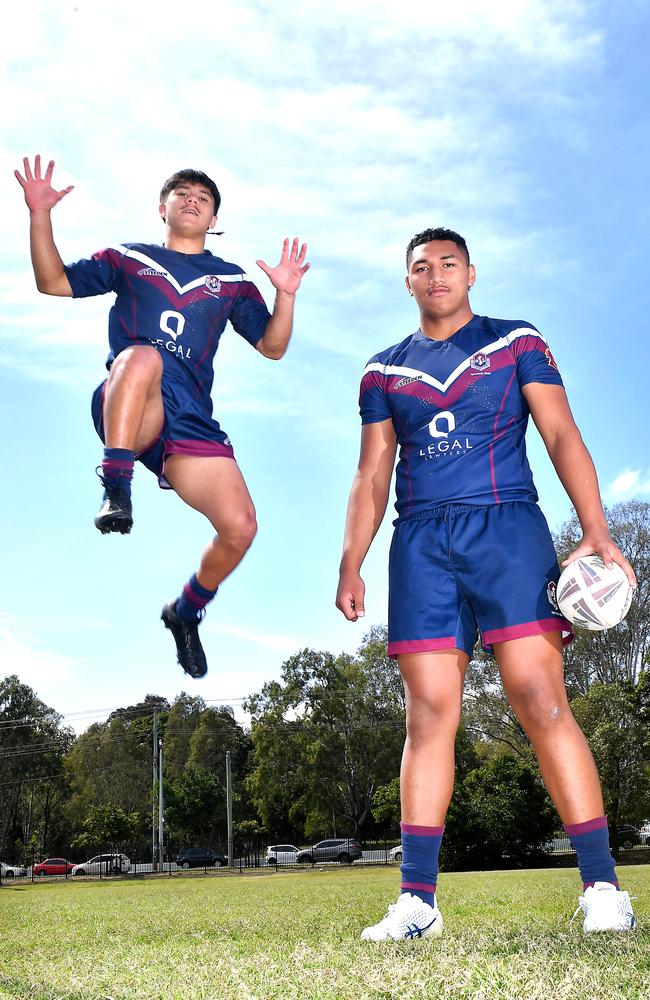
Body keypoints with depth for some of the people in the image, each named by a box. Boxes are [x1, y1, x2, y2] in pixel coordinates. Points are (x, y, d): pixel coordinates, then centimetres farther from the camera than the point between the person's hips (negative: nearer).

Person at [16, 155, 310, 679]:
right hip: (123, 409, -2)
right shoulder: (128, 258, 21)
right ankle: (116, 487, -36)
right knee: (142, 355, -39)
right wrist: (40, 215, 3)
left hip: (189, 418, 3)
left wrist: (285, 295, -1)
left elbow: (271, 346, 17)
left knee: (240, 528, -13)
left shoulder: (232, 280, 22)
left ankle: (187, 611, 16)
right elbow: (53, 281, 17)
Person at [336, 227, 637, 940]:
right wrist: (351, 566, 6)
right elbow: (372, 475, 17)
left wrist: (596, 532, -9)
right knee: (429, 714, -3)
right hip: (420, 543, 2)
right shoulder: (383, 372, 18)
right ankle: (417, 900, -1)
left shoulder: (517, 344, 11)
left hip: (507, 529, -2)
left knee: (540, 701, -12)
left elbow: (562, 437, 4)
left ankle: (602, 887, -6)